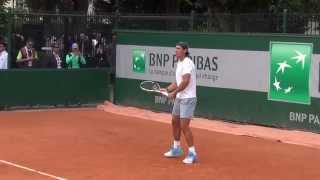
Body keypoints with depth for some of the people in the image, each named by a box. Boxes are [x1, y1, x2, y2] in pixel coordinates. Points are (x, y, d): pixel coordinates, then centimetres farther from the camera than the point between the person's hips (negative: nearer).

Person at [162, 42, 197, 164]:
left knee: (184, 126, -12)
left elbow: (185, 82, -26)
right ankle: (176, 149, 33)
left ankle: (192, 154, -5)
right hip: (179, 98, 10)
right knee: (175, 122, 18)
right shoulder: (179, 63, 14)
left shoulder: (187, 63, -16)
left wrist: (174, 92, -17)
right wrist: (167, 89, 7)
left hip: (188, 99, -10)